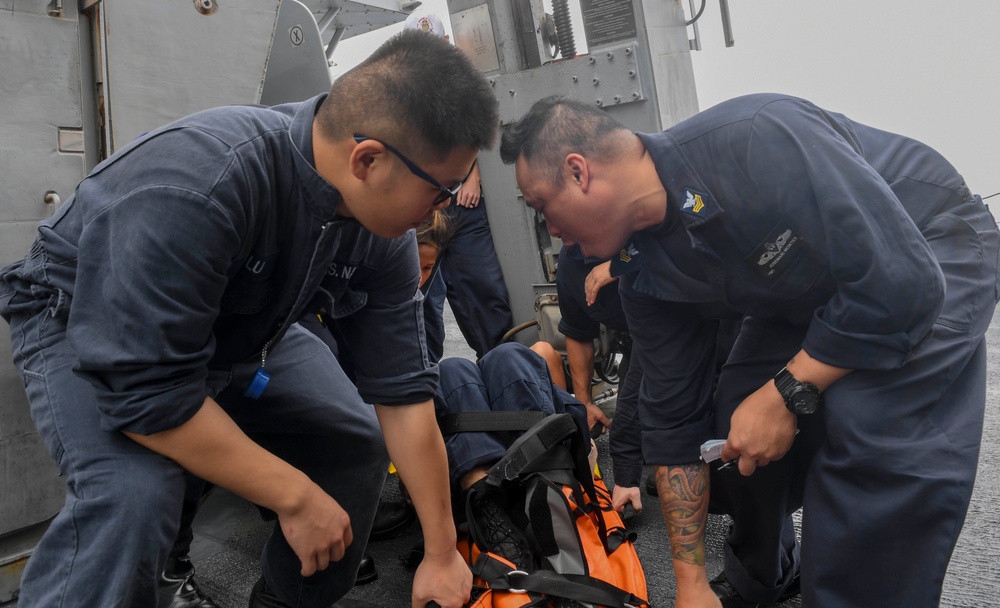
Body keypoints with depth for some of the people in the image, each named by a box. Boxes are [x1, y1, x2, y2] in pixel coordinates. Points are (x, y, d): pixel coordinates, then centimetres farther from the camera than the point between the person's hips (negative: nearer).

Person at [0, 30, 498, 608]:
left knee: (358, 442, 0)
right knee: (134, 492, -31)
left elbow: (404, 394, -14)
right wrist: (296, 496, -28)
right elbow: (147, 391, -38)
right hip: (82, 322, -5)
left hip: (240, 330, 6)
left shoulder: (384, 234, -19)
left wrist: (442, 554, -9)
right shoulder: (196, 185, -41)